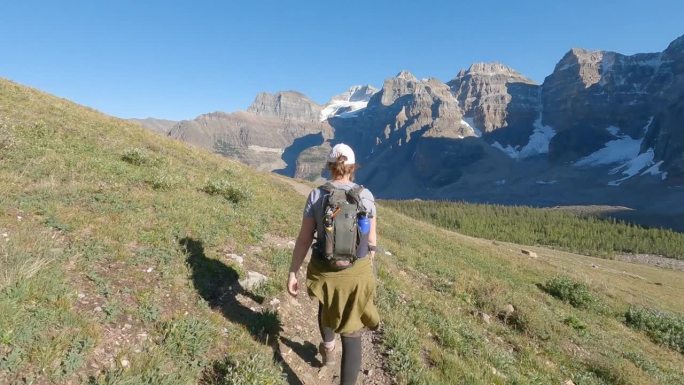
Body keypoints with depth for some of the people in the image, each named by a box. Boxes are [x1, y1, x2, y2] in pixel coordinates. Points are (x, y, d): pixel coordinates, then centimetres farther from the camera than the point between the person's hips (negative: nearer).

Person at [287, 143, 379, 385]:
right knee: (352, 332, 10)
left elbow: (304, 239, -10)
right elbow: (371, 240, 0)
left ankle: (328, 351, 58)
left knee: (327, 306, 34)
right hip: (357, 272, -1)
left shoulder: (316, 195, -11)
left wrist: (292, 273, 0)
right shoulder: (365, 195, -9)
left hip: (325, 271, 1)